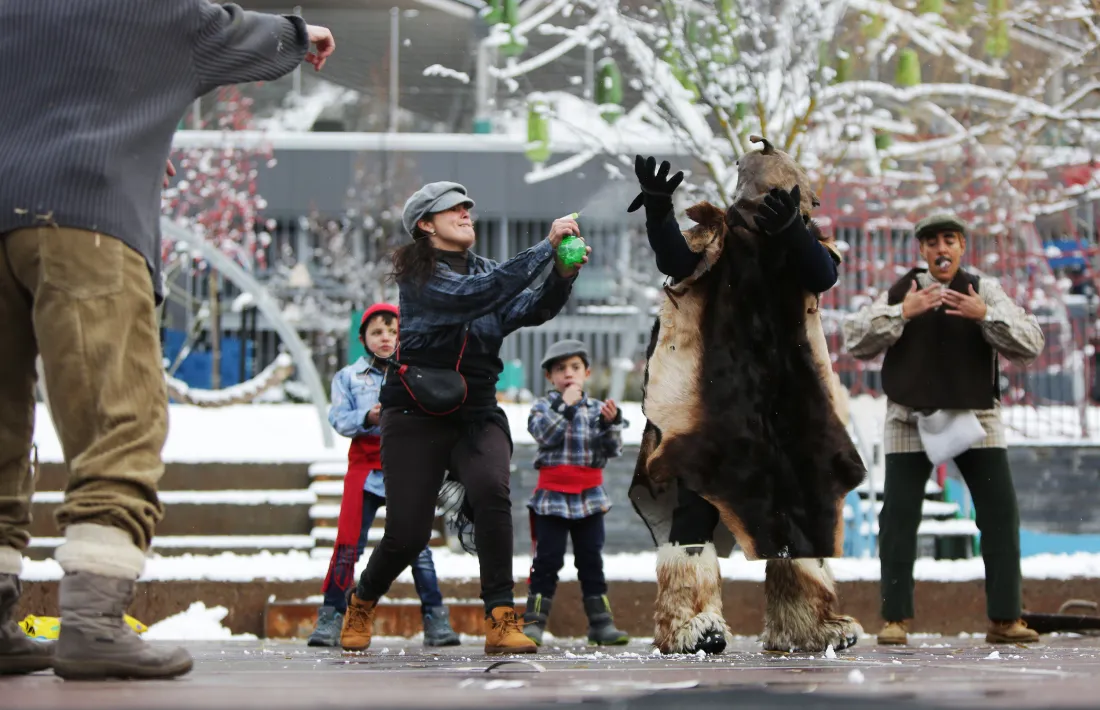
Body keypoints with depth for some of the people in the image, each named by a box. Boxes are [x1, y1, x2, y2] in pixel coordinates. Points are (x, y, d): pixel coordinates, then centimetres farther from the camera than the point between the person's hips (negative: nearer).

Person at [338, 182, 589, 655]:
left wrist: (563, 274, -21)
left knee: (491, 492, -26)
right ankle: (361, 604, 28)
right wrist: (546, 247, -25)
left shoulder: (485, 270, 13)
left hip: (477, 416, 4)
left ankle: (501, 621, -26)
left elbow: (532, 310, -1)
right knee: (408, 533, -3)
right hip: (416, 417, -4)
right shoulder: (417, 274, -6)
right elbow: (471, 297, -24)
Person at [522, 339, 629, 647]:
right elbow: (546, 435, -18)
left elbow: (613, 450, 0)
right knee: (547, 560, -3)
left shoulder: (596, 408, 7)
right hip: (552, 495, -2)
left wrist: (611, 422, -17)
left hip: (589, 497, 2)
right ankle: (534, 622, 0)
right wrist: (565, 405, -18)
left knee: (591, 560, 6)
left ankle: (601, 622, 8)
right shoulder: (543, 407, 1)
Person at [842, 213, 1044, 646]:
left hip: (974, 417, 0)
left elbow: (1030, 345, -9)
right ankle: (895, 619, 3)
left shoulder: (985, 293, 1)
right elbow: (856, 342, -7)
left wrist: (985, 315, -23)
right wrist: (901, 313, -19)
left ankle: (1004, 619, -2)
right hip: (911, 419, 0)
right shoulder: (899, 293, 3)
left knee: (1000, 513, -6)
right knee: (899, 516, -4)